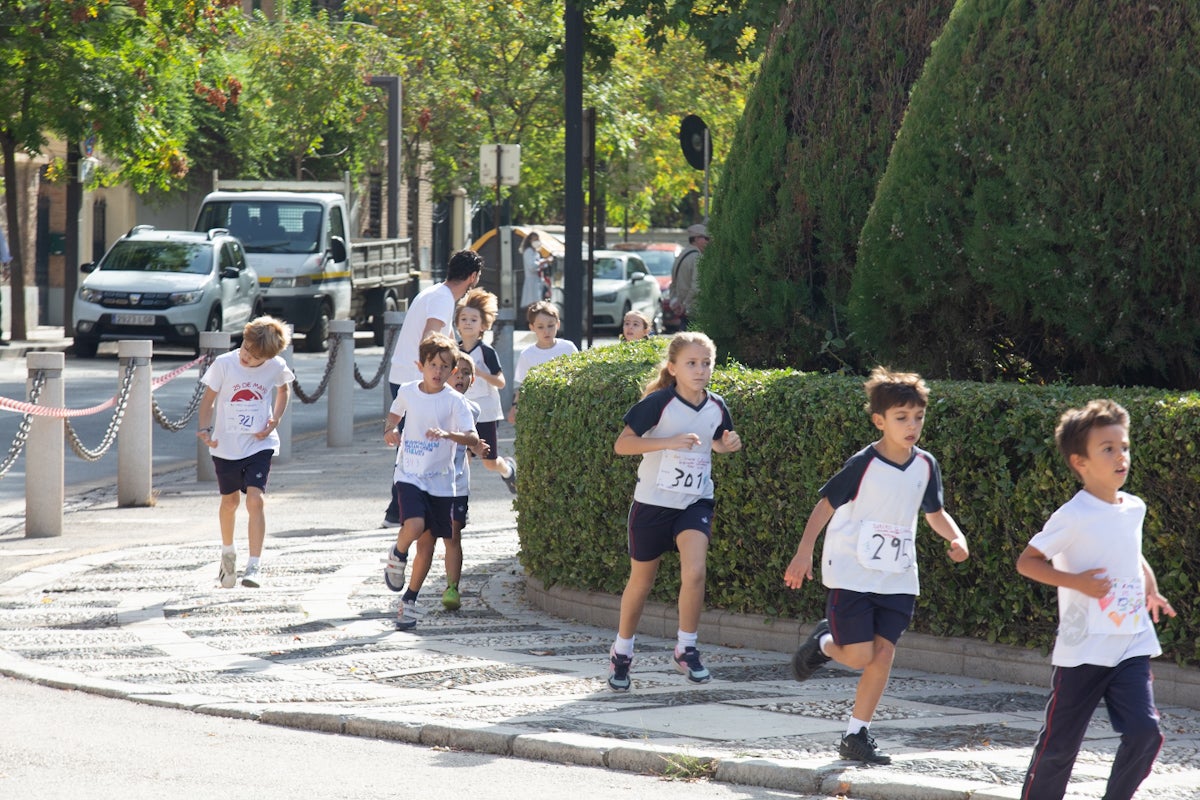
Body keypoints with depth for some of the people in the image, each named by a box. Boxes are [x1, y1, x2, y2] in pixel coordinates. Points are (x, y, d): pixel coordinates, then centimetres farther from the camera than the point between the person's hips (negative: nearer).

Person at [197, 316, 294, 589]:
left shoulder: (276, 368, -8)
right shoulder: (224, 364, -13)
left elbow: (283, 390, 14)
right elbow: (208, 399, -3)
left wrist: (275, 419, -1)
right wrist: (204, 429, -18)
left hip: (259, 444, -1)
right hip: (226, 446, 1)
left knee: (255, 500, -16)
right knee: (230, 502, 16)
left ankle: (254, 566, -15)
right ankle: (228, 552, 42)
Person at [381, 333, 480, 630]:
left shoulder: (455, 401, -8)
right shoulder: (407, 392, 1)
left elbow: (473, 439, -17)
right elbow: (394, 414, 22)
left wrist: (448, 434, -35)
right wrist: (389, 431, 0)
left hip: (440, 480, 0)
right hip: (409, 475, 0)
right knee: (414, 525, -26)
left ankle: (410, 601, 20)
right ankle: (397, 557, 7)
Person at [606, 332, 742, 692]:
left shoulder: (716, 407, -1)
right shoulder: (658, 403, -15)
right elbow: (622, 444, -19)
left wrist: (728, 444, -3)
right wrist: (670, 441, -29)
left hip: (695, 503, 2)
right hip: (653, 501, -2)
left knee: (694, 571, -20)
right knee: (641, 582, 11)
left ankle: (686, 649, -2)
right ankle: (621, 652, 32)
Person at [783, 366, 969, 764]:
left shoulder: (926, 466, 2)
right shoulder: (863, 464, -14)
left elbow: (935, 513, 15)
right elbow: (826, 504, -9)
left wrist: (956, 538, -5)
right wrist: (804, 552, -16)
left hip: (897, 578, 5)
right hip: (851, 574, -5)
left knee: (883, 654, -2)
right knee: (860, 656, -10)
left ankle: (857, 735, 8)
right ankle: (823, 642, 25)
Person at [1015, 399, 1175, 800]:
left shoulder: (1134, 509, 7)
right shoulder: (1073, 517, -13)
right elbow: (1027, 561, -11)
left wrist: (1151, 589, 12)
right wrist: (1076, 581, -22)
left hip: (1132, 645, 5)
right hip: (1082, 650, -5)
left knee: (1144, 733, -10)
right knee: (1060, 744, 3)